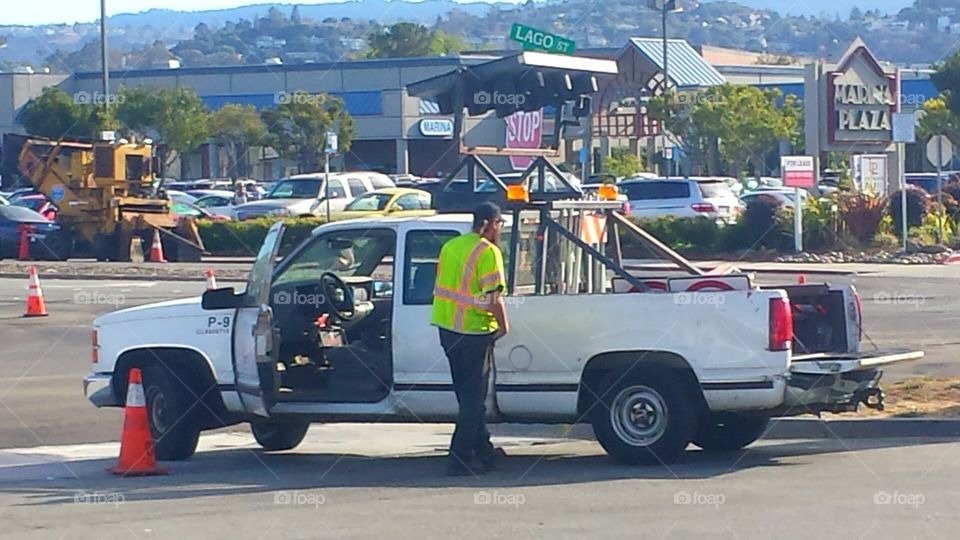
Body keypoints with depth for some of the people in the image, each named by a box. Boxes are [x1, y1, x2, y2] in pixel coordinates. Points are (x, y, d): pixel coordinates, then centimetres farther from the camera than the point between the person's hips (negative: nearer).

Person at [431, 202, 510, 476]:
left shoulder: (450, 246, 10)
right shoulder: (487, 251, -14)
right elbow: (493, 296, -19)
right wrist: (503, 325, -6)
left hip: (447, 328, 8)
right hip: (474, 330, -8)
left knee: (468, 394, 17)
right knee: (473, 398, -1)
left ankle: (483, 450, 27)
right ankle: (461, 459, -2)